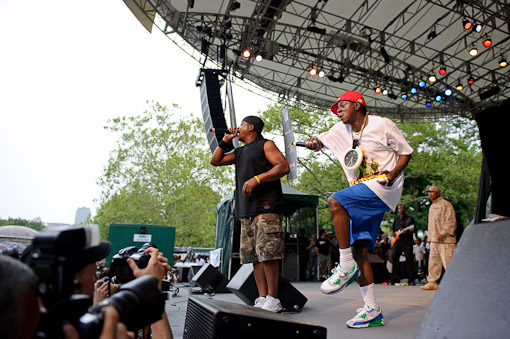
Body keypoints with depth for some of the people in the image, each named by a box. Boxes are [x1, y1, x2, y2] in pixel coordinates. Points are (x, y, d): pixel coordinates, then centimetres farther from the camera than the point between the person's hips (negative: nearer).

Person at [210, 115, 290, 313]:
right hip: (246, 210, 8)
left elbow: (283, 166, -8)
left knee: (267, 253, -12)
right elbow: (215, 161, 31)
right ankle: (262, 298, 5)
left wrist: (257, 178, -17)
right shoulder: (240, 152, 27)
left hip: (266, 207, -8)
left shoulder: (265, 145, 6)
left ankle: (273, 299, -8)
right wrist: (225, 140, 23)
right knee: (254, 255, 2)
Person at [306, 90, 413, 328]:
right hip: (363, 196, 7)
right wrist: (314, 143, -8)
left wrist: (393, 174, -16)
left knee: (335, 202, -28)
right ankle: (372, 311, 6)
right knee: (359, 250, -1)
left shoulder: (382, 125, -1)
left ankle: (346, 266, -19)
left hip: (384, 187, -7)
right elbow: (320, 141, 18)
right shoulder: (341, 130, 15)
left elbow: (406, 151, 3)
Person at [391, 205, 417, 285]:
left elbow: (414, 229, 0)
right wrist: (393, 233, 6)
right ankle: (396, 278, 4)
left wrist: (407, 230, -19)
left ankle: (412, 278, -7)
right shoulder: (396, 219, 22)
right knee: (394, 258, -3)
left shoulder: (410, 218, 8)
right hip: (397, 240, 5)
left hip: (407, 240, -5)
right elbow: (393, 228, 28)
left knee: (409, 259, -10)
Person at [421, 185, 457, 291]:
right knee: (433, 261, 8)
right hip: (434, 240, 9)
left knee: (448, 262, -9)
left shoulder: (445, 204, -4)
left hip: (445, 240, -8)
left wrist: (443, 233, -19)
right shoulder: (432, 206, 23)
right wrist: (429, 237, 20)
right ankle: (432, 282, 13)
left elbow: (451, 221, -12)